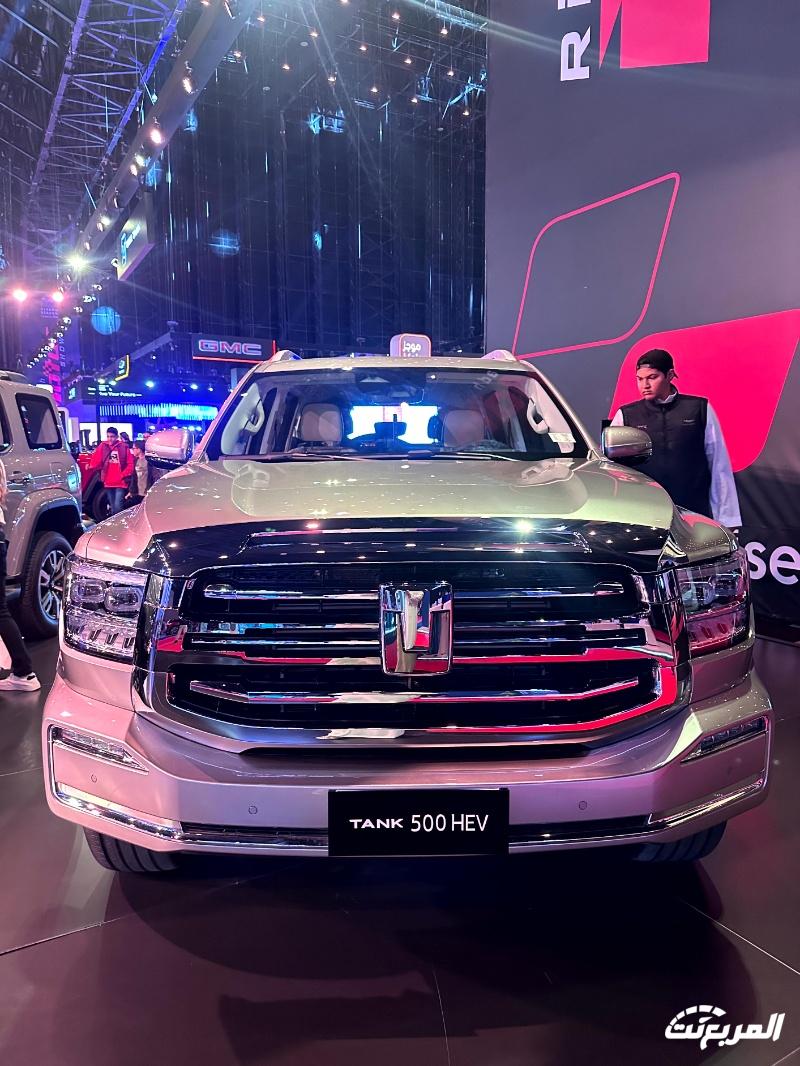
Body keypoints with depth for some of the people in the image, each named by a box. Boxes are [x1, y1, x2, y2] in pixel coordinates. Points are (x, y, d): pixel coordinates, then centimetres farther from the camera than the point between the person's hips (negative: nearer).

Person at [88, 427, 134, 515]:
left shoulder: (124, 447, -3)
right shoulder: (103, 446, 5)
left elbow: (130, 464, -3)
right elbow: (97, 460, 1)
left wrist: (123, 475, -10)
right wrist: (91, 465, -18)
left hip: (120, 483, -4)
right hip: (108, 483, 4)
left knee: (118, 507, -14)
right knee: (113, 508, 16)